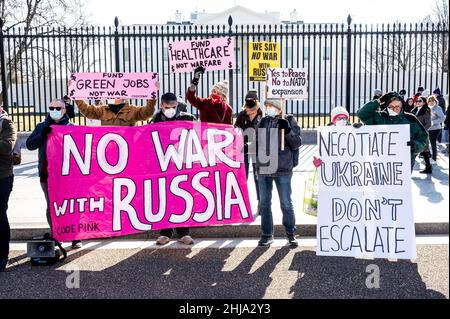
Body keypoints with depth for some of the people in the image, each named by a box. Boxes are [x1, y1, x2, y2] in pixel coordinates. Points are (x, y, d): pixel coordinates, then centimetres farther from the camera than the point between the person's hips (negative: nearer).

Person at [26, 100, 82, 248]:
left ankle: (75, 237, 11)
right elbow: (30, 145, 3)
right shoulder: (41, 127, 12)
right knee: (51, 206, 9)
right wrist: (42, 134, -12)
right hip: (47, 174, 2)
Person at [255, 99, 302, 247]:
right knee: (264, 203, 9)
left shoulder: (289, 121, 0)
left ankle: (291, 233, 17)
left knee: (286, 203, 2)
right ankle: (267, 234, 20)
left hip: (282, 169, -4)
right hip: (263, 169, 4)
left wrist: (287, 130, -20)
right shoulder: (262, 122, 11)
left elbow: (297, 143, -6)